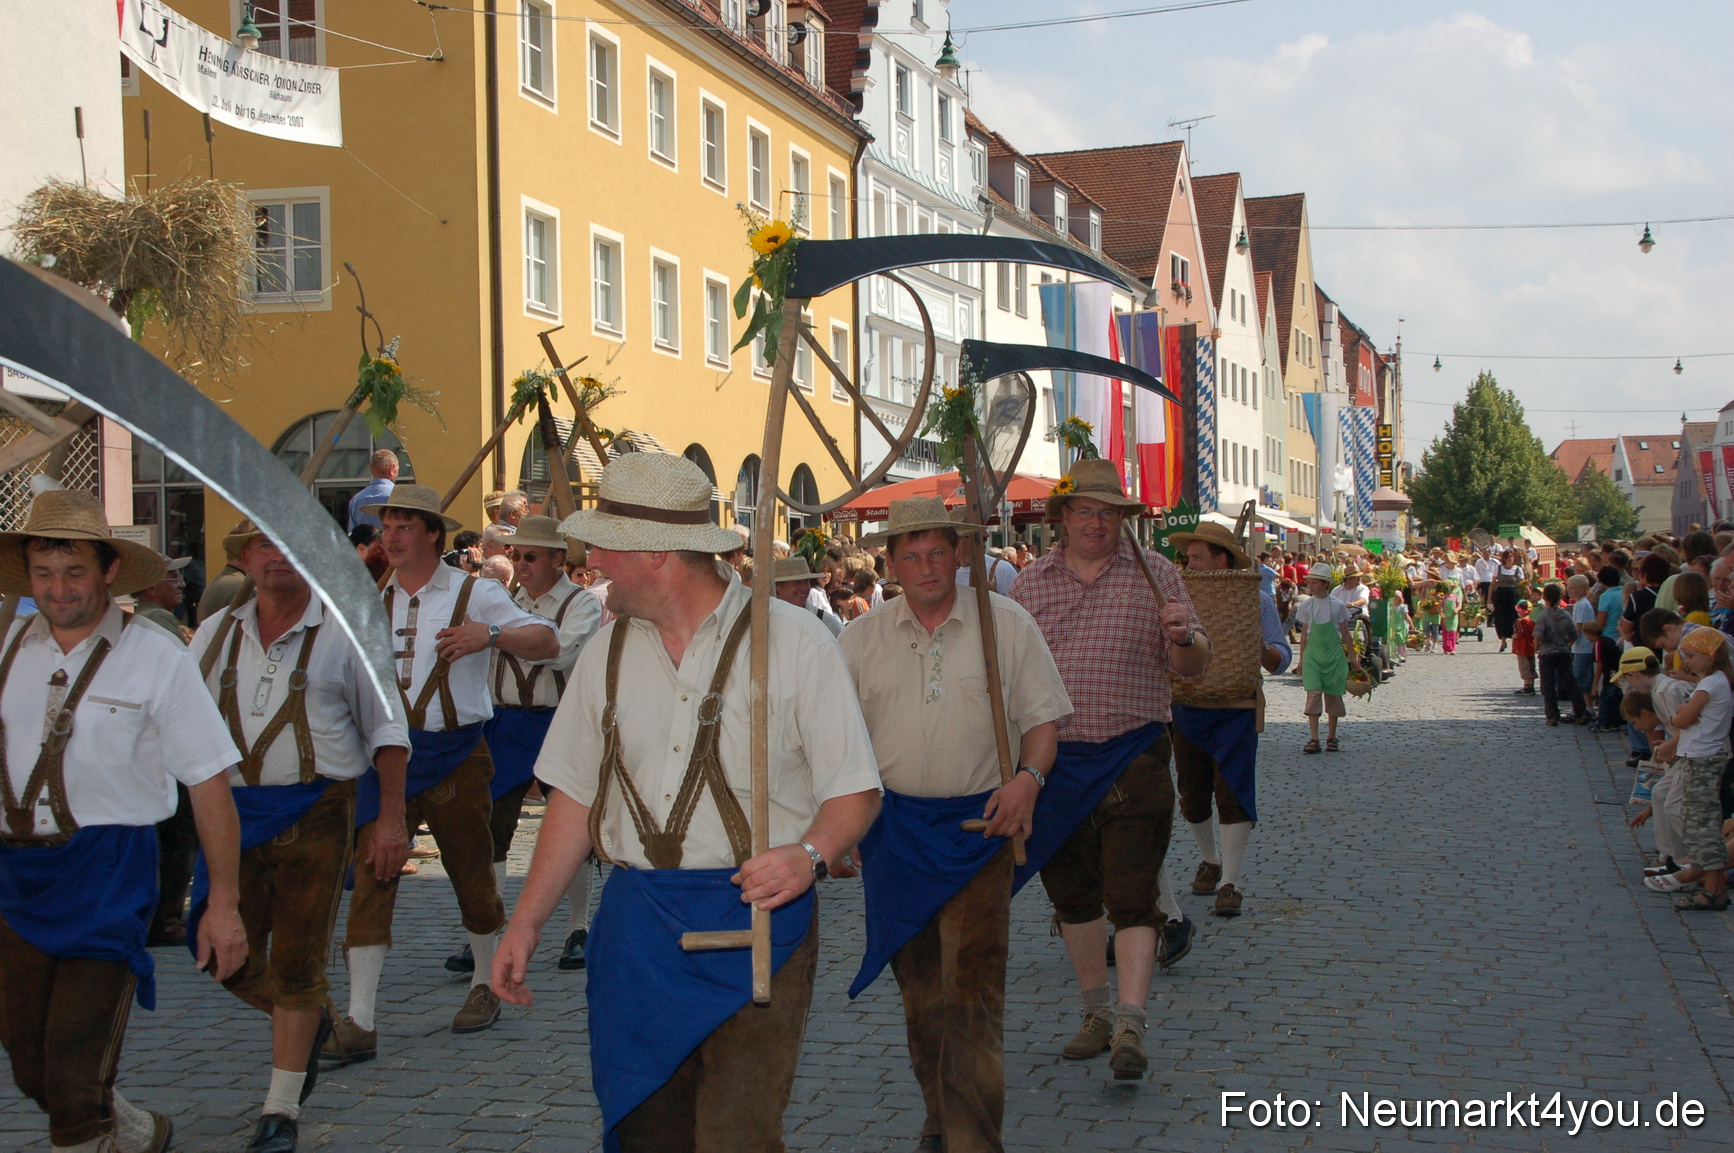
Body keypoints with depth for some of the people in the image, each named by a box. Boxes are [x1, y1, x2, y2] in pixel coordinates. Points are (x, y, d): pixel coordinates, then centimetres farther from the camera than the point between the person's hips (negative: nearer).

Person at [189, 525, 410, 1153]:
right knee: (231, 959, 8)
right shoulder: (215, 635, 9)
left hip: (316, 812, -4)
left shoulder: (342, 632, -1)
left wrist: (392, 819, -5)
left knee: (295, 962, -3)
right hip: (236, 812, 4)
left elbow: (386, 730, 2)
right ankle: (307, 1025, 39)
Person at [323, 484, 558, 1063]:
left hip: (454, 754, -3)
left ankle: (486, 985, 32)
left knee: (472, 873, 9)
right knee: (371, 876, -8)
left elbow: (548, 642, -10)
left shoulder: (474, 595, 0)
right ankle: (359, 1022, -10)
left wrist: (491, 635, -27)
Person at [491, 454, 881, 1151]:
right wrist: (526, 923, 10)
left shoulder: (792, 641, -6)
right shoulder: (607, 653, 10)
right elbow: (576, 795, 15)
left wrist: (810, 854, -26)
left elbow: (855, 788, -6)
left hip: (756, 920, -5)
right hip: (635, 928, 5)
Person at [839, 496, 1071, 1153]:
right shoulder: (863, 638, 6)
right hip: (895, 824, 3)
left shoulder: (1005, 624, 0)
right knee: (920, 988, 12)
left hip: (980, 823, -3)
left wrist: (1029, 777, -16)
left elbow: (1042, 717, 2)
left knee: (972, 989, -10)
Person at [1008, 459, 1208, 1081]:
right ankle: (1096, 1013, 26)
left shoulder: (1153, 573, 1)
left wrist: (1183, 638, -24)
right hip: (1055, 758, 3)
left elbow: (1193, 665, -1)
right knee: (1072, 891, 11)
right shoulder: (1029, 584, 7)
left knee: (1132, 893, -9)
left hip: (1133, 756, -3)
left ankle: (1130, 1027, -9)